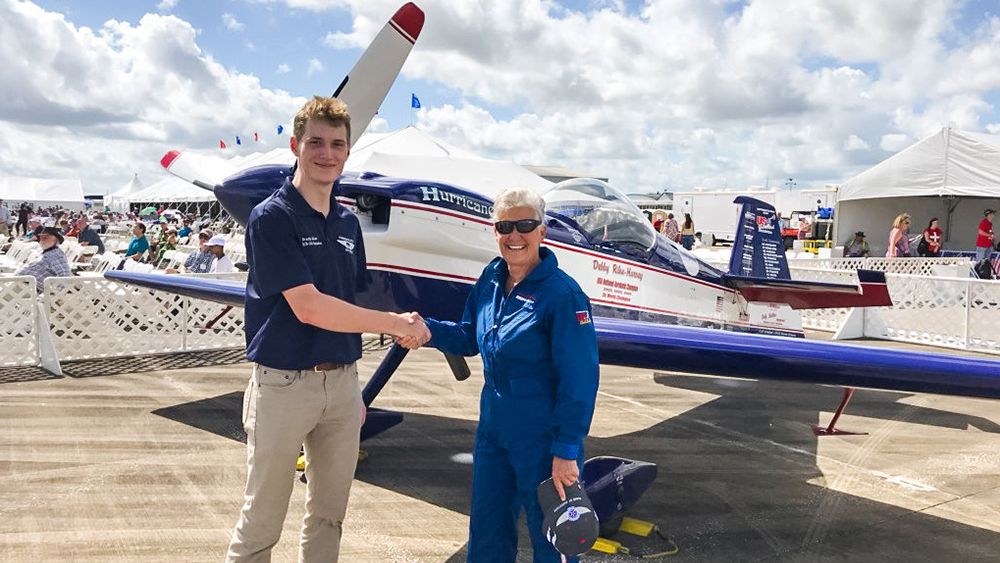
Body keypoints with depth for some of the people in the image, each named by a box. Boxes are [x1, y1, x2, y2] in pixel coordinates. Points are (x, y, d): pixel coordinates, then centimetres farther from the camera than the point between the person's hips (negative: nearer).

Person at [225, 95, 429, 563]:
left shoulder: (348, 223, 9)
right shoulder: (272, 217, -11)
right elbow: (308, 307, -20)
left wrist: (352, 387, 14)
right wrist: (394, 324, -16)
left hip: (341, 382, 6)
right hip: (284, 384, -6)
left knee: (328, 516, 17)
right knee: (260, 523, 7)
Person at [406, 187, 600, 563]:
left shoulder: (562, 293, -19)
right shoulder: (491, 279, 2)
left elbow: (579, 380, -19)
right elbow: (471, 337, 14)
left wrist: (566, 451, -18)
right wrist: (428, 330, -3)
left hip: (541, 433, -7)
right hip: (493, 423, 7)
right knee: (486, 532, 20)